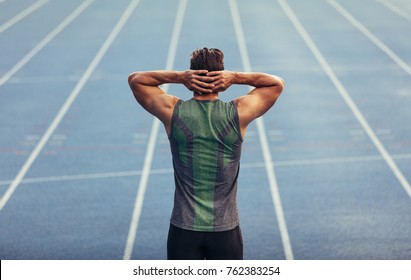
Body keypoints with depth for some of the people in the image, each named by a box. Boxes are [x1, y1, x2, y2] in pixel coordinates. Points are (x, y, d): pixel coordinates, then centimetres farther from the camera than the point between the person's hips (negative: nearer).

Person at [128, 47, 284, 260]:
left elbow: (135, 79, 8)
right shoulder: (239, 113, -8)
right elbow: (277, 83, 9)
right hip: (225, 229, 0)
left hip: (184, 228, 0)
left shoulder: (173, 112, -8)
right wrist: (236, 77, -7)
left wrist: (179, 77, -8)